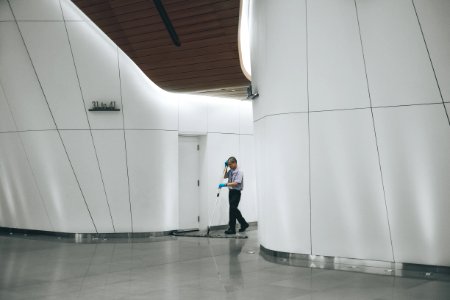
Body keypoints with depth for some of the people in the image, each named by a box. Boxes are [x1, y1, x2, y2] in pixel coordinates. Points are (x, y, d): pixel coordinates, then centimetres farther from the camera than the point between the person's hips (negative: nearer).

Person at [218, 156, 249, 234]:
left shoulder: (239, 172, -14)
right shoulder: (230, 171, 10)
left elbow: (236, 183, -23)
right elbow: (224, 176, 24)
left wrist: (225, 185, -28)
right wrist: (226, 167, 14)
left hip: (236, 192, -8)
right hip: (231, 192, 8)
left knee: (233, 209, -11)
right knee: (234, 209, 12)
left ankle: (232, 228, -7)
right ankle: (244, 224, 24)